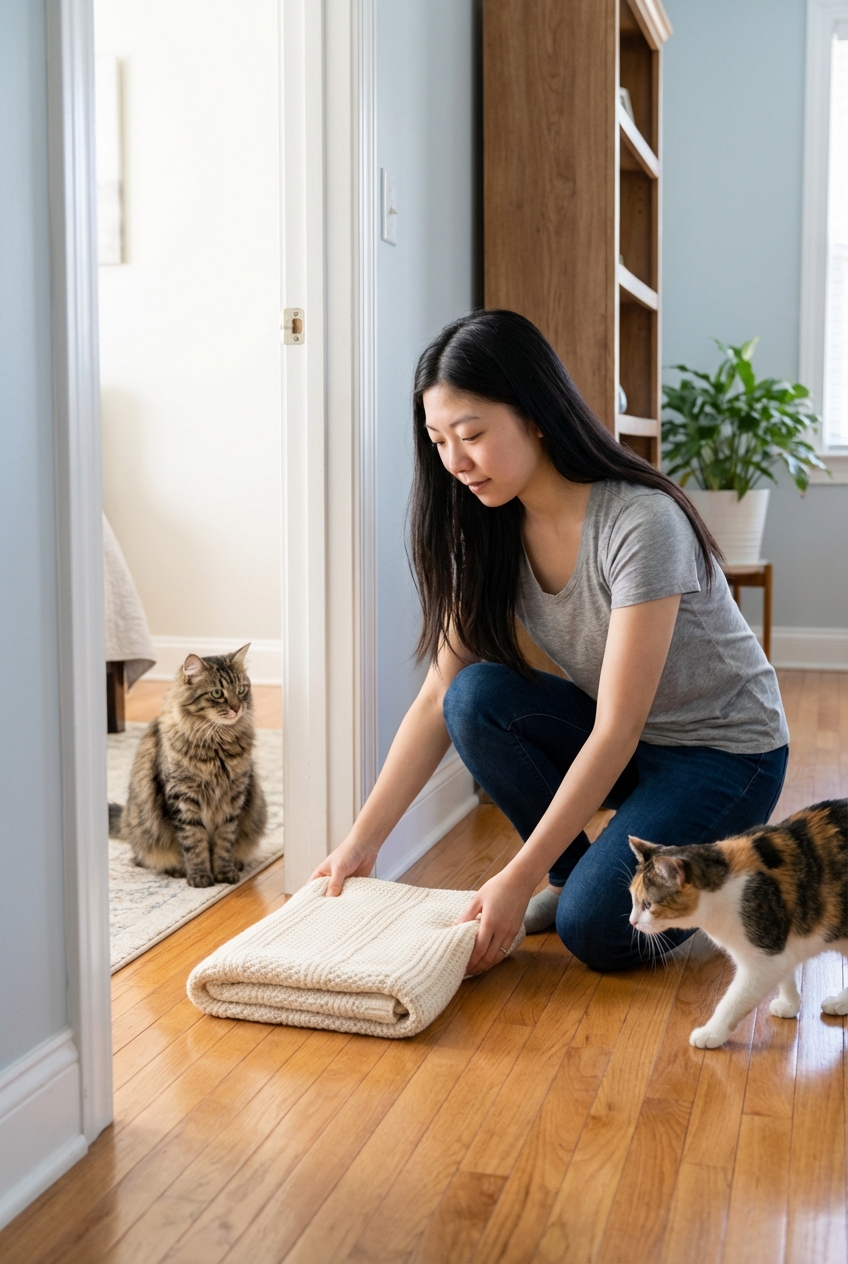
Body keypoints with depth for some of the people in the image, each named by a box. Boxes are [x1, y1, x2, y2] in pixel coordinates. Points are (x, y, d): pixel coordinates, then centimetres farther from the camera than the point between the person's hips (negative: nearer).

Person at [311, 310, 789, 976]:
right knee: (477, 695, -22)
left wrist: (516, 879, -30)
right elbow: (439, 699, -9)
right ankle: (574, 871, -1)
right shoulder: (488, 530, -9)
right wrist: (362, 840, -16)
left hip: (724, 750, -6)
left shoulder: (641, 523, -29)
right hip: (618, 738, 6)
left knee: (596, 929, -24)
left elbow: (617, 731, -29)